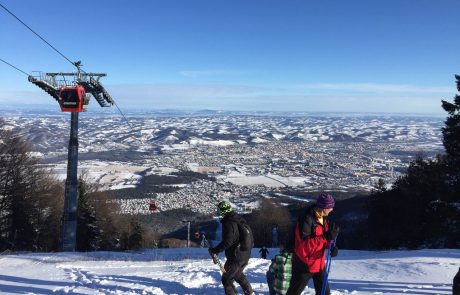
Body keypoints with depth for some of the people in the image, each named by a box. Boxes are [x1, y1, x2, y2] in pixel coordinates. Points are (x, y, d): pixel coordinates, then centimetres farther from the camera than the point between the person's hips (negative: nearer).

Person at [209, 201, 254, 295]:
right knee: (238, 274, 30)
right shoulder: (240, 219, 4)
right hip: (246, 255, 9)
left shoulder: (228, 224, -21)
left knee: (226, 279, 6)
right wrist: (248, 248, 27)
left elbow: (227, 242, -26)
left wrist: (214, 250, -16)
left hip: (235, 257, -9)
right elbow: (250, 235, 13)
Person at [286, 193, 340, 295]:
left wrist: (331, 246, -11)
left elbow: (323, 240, 11)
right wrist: (326, 237, -33)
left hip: (319, 264, 8)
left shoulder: (322, 218, 5)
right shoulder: (306, 219, -23)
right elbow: (305, 244, -29)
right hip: (304, 264, -8)